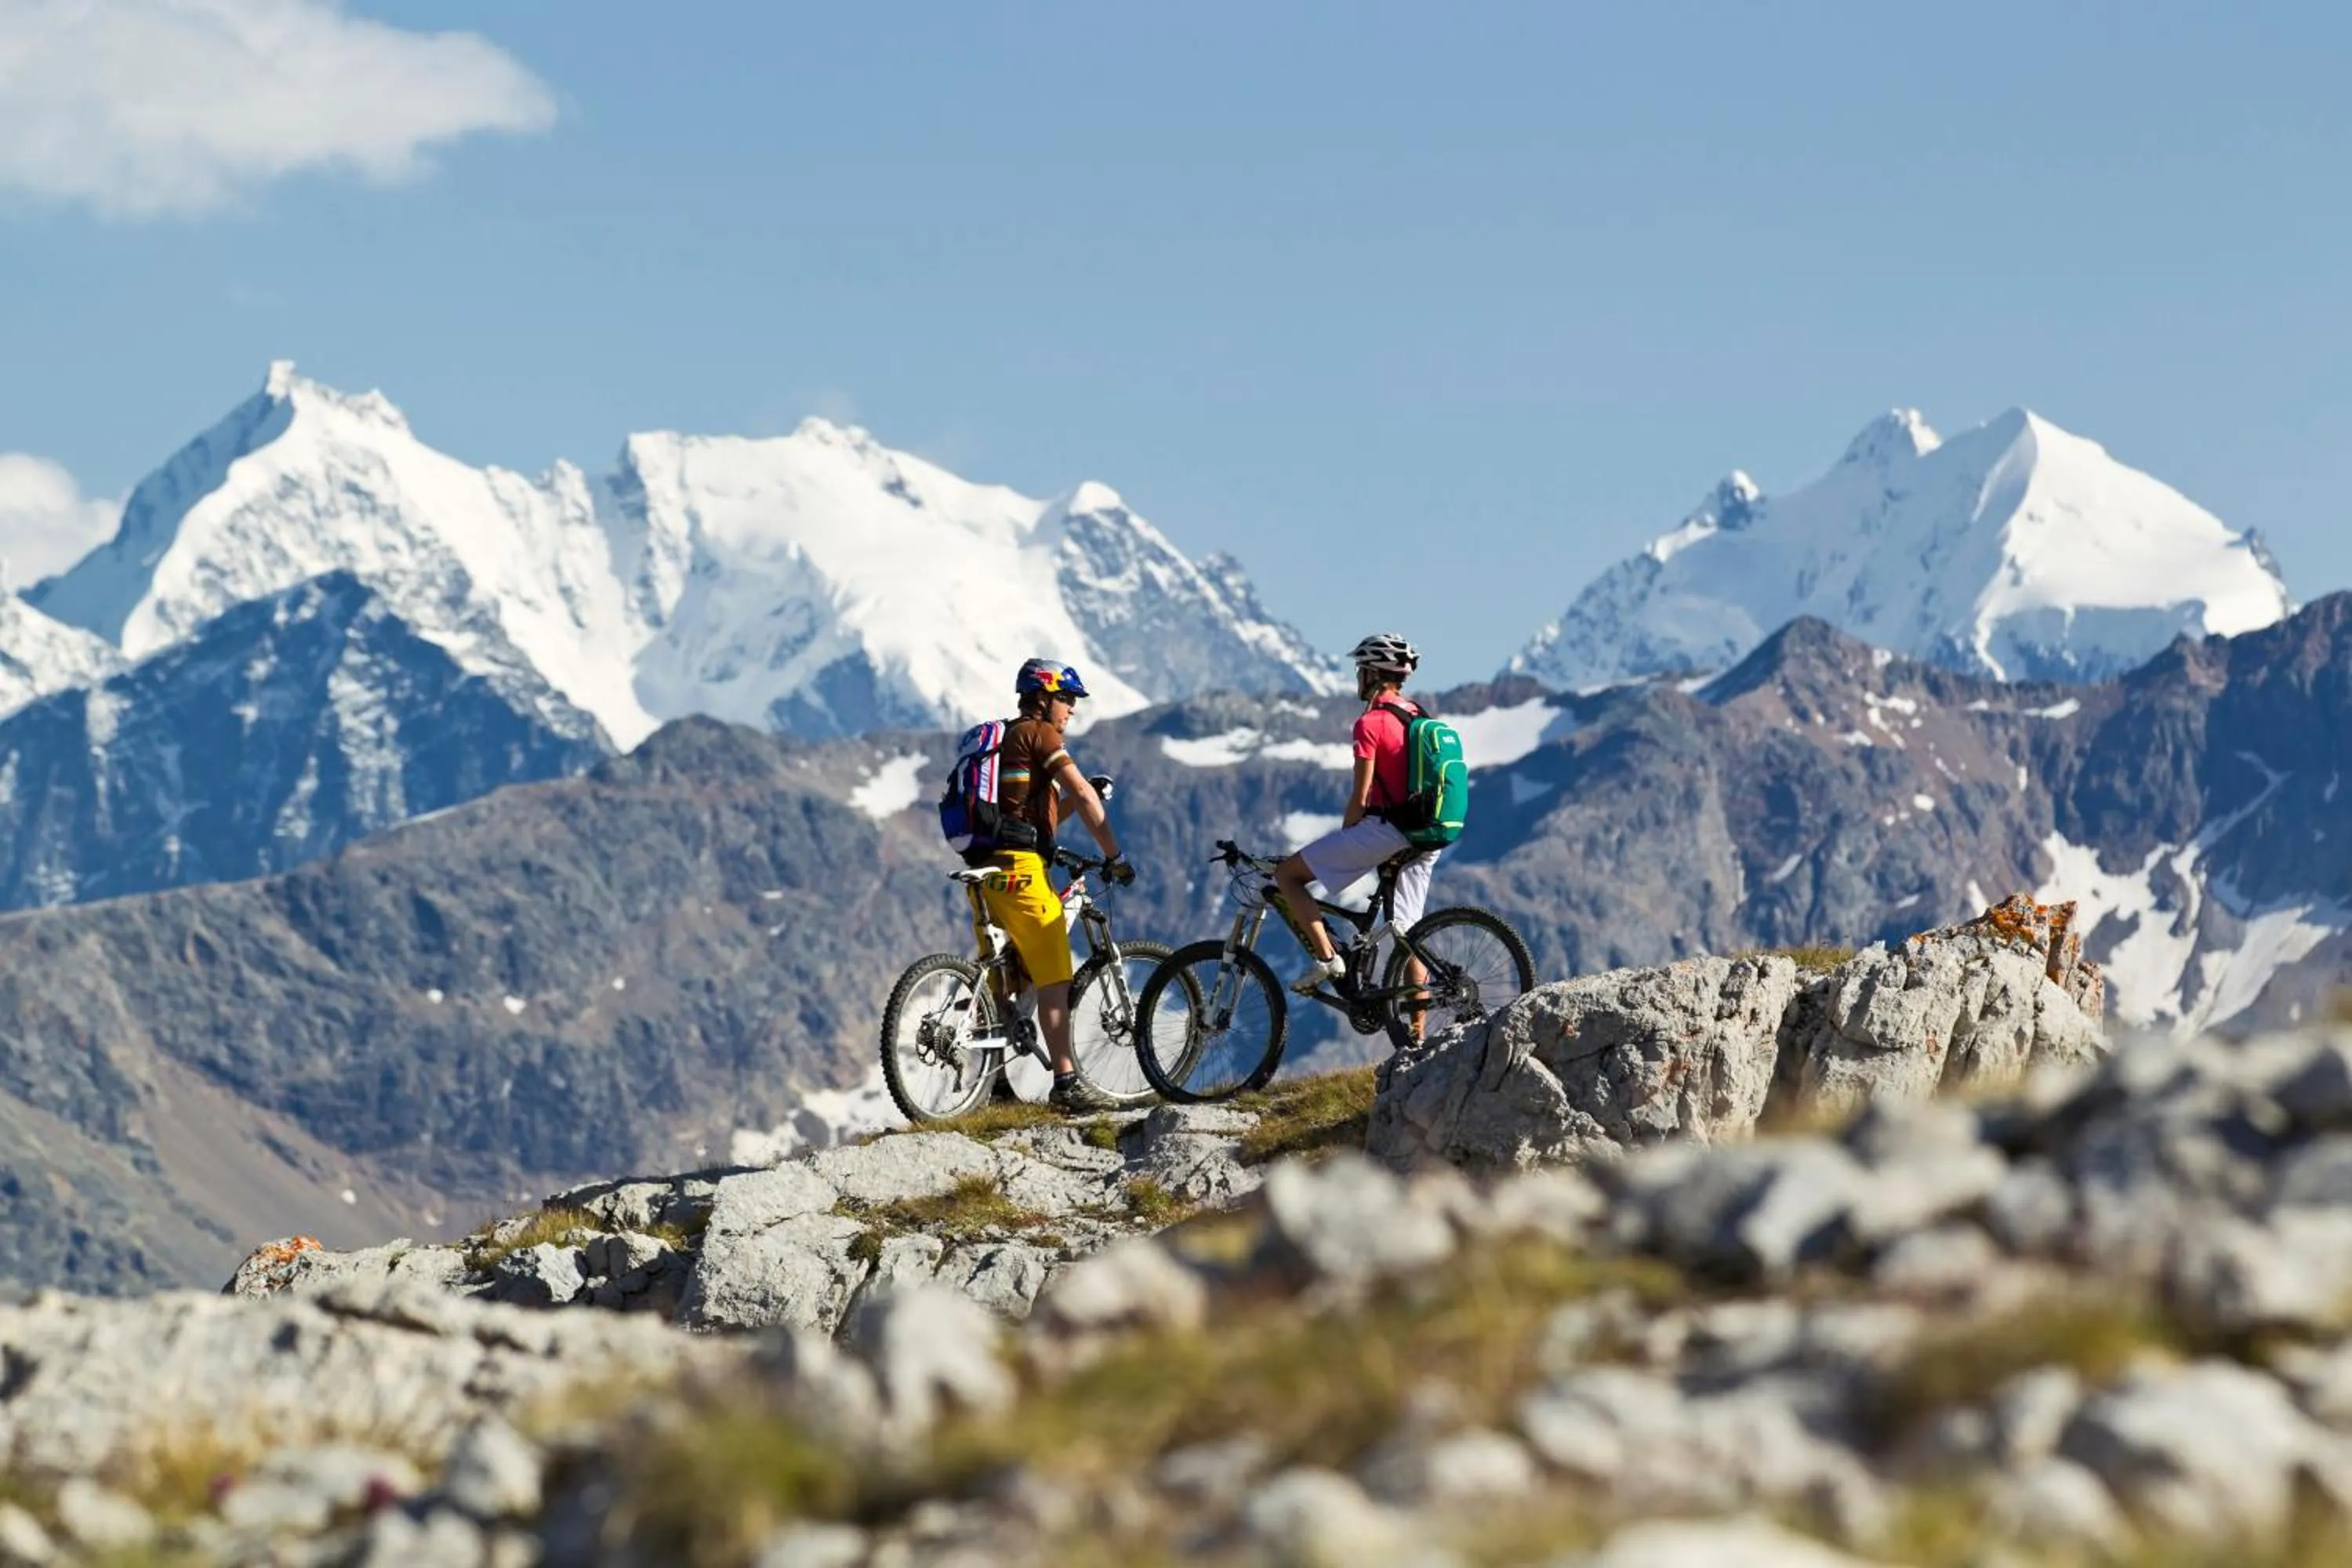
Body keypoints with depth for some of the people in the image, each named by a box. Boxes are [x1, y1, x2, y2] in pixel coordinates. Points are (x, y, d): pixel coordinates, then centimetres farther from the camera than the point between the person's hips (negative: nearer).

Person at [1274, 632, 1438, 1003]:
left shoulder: (1370, 724, -10)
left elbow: (1360, 798, -12)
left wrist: (1343, 843, 1)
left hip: (1385, 827, -8)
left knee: (1287, 874, -1)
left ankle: (1325, 957, -11)